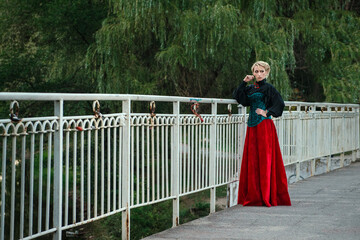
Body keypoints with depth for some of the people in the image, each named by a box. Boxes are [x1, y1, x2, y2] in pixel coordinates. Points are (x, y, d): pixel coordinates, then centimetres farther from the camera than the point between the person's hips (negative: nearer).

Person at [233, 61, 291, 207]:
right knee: (251, 159, 5)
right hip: (252, 126, 7)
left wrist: (267, 113, -16)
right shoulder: (250, 88, 16)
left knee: (264, 159, -7)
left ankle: (266, 196, -4)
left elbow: (279, 104, -9)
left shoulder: (268, 88, -2)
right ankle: (253, 195, 10)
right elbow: (238, 97, 10)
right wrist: (244, 82, 6)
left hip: (264, 125, -7)